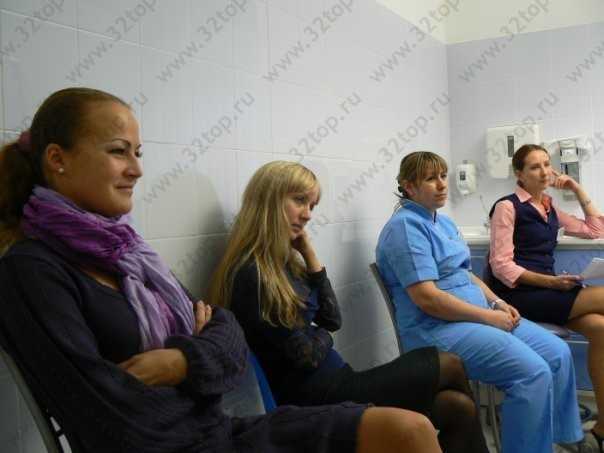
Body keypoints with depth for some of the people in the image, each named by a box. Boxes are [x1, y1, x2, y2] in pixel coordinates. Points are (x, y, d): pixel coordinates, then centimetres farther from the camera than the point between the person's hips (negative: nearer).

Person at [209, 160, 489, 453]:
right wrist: (321, 334, 4)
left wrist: (309, 255, 2)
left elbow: (332, 319, 8)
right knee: (450, 366, 0)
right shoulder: (252, 274, -21)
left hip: (331, 384, 9)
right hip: (318, 398, -8)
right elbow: (306, 356, -19)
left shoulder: (282, 260, 8)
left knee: (458, 407, 3)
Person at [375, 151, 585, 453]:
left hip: (476, 316, 10)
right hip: (438, 329, -10)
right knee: (533, 372, -22)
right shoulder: (406, 226, -15)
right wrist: (489, 316, -16)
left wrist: (497, 303, 4)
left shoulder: (442, 221, 16)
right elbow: (427, 298, -22)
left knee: (558, 353, 3)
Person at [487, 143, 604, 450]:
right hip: (518, 294, -6)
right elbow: (502, 267, -12)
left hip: (545, 289, 7)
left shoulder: (550, 209, 17)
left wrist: (578, 190, 16)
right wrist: (550, 281, -21)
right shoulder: (507, 207, -6)